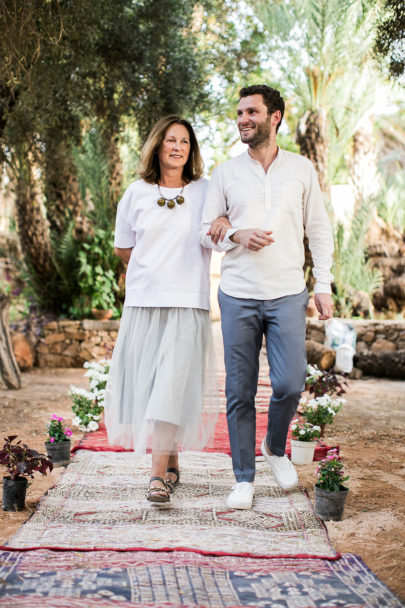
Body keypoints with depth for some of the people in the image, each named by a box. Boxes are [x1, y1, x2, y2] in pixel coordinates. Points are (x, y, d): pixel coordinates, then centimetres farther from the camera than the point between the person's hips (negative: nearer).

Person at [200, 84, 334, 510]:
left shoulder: (302, 169, 7)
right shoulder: (225, 173, 7)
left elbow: (319, 230, 10)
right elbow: (206, 231, 9)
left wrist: (323, 285, 2)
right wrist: (236, 236, -12)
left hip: (287, 295, 0)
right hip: (238, 295, 1)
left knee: (290, 384, -8)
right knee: (239, 391, 2)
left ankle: (276, 448, 23)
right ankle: (244, 478, 15)